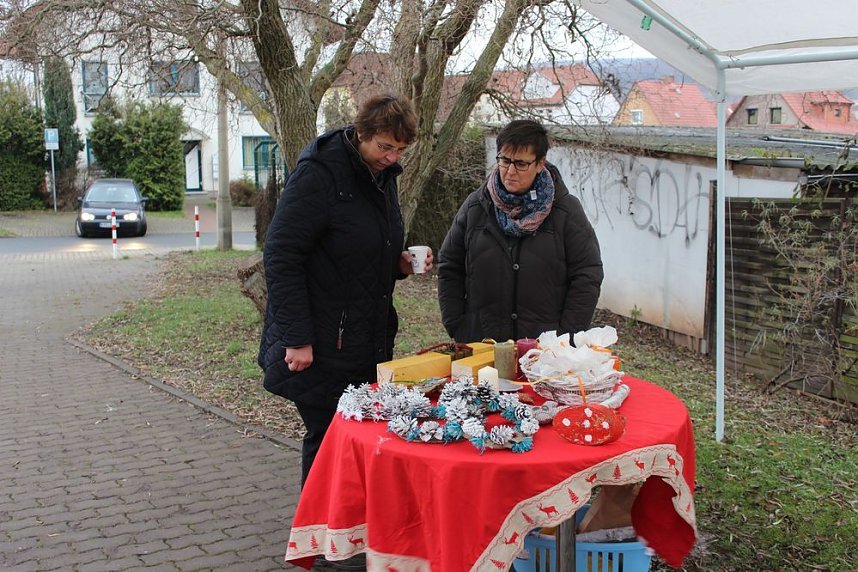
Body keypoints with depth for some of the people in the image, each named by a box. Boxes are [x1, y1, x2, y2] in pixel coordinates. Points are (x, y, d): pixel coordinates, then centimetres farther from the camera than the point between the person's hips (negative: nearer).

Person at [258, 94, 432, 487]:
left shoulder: (383, 175, 11)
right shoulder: (318, 174, -15)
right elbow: (280, 256, -18)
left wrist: (402, 263, 2)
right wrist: (297, 338, -21)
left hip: (370, 345, 8)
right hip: (321, 349, -8)